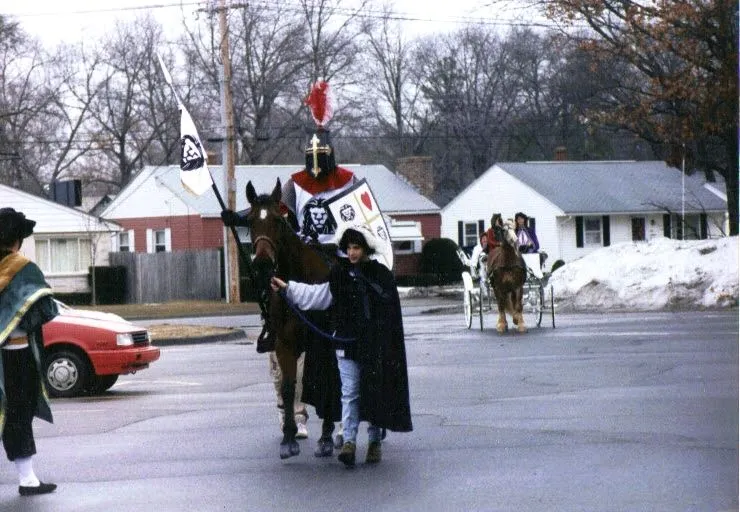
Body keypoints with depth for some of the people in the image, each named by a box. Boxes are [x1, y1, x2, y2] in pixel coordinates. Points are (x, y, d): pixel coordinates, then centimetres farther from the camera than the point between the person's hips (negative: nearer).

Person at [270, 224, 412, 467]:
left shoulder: (382, 275, -2)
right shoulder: (340, 274, 3)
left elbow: (391, 312, -3)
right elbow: (317, 294, -1)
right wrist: (288, 287, -12)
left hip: (375, 344, -1)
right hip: (347, 343, 1)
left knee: (375, 391, 7)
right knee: (350, 392, -1)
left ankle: (374, 440, 18)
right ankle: (349, 441, -5)